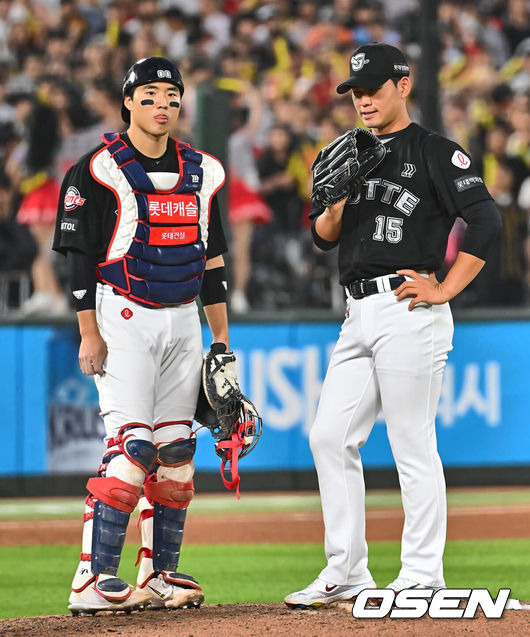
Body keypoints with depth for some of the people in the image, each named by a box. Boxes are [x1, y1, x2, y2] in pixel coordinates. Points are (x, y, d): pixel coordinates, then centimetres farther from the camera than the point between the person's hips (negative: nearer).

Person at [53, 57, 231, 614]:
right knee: (132, 445, -15)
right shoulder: (99, 171, -6)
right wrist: (89, 333, -13)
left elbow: (212, 260, 16)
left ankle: (159, 575, 13)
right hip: (124, 320, -6)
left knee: (177, 451, 6)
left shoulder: (202, 172, 12)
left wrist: (222, 339, 13)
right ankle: (93, 579, -16)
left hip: (184, 322, 6)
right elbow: (80, 258, -8)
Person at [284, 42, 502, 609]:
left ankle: (422, 579, -1)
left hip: (407, 313, -8)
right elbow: (322, 237, 17)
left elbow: (486, 221, -14)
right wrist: (337, 204, -5)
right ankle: (346, 573, 12)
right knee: (330, 437, 5)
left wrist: (443, 290, -15)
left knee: (413, 447, -6)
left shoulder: (435, 153, -5)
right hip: (359, 316, 8)